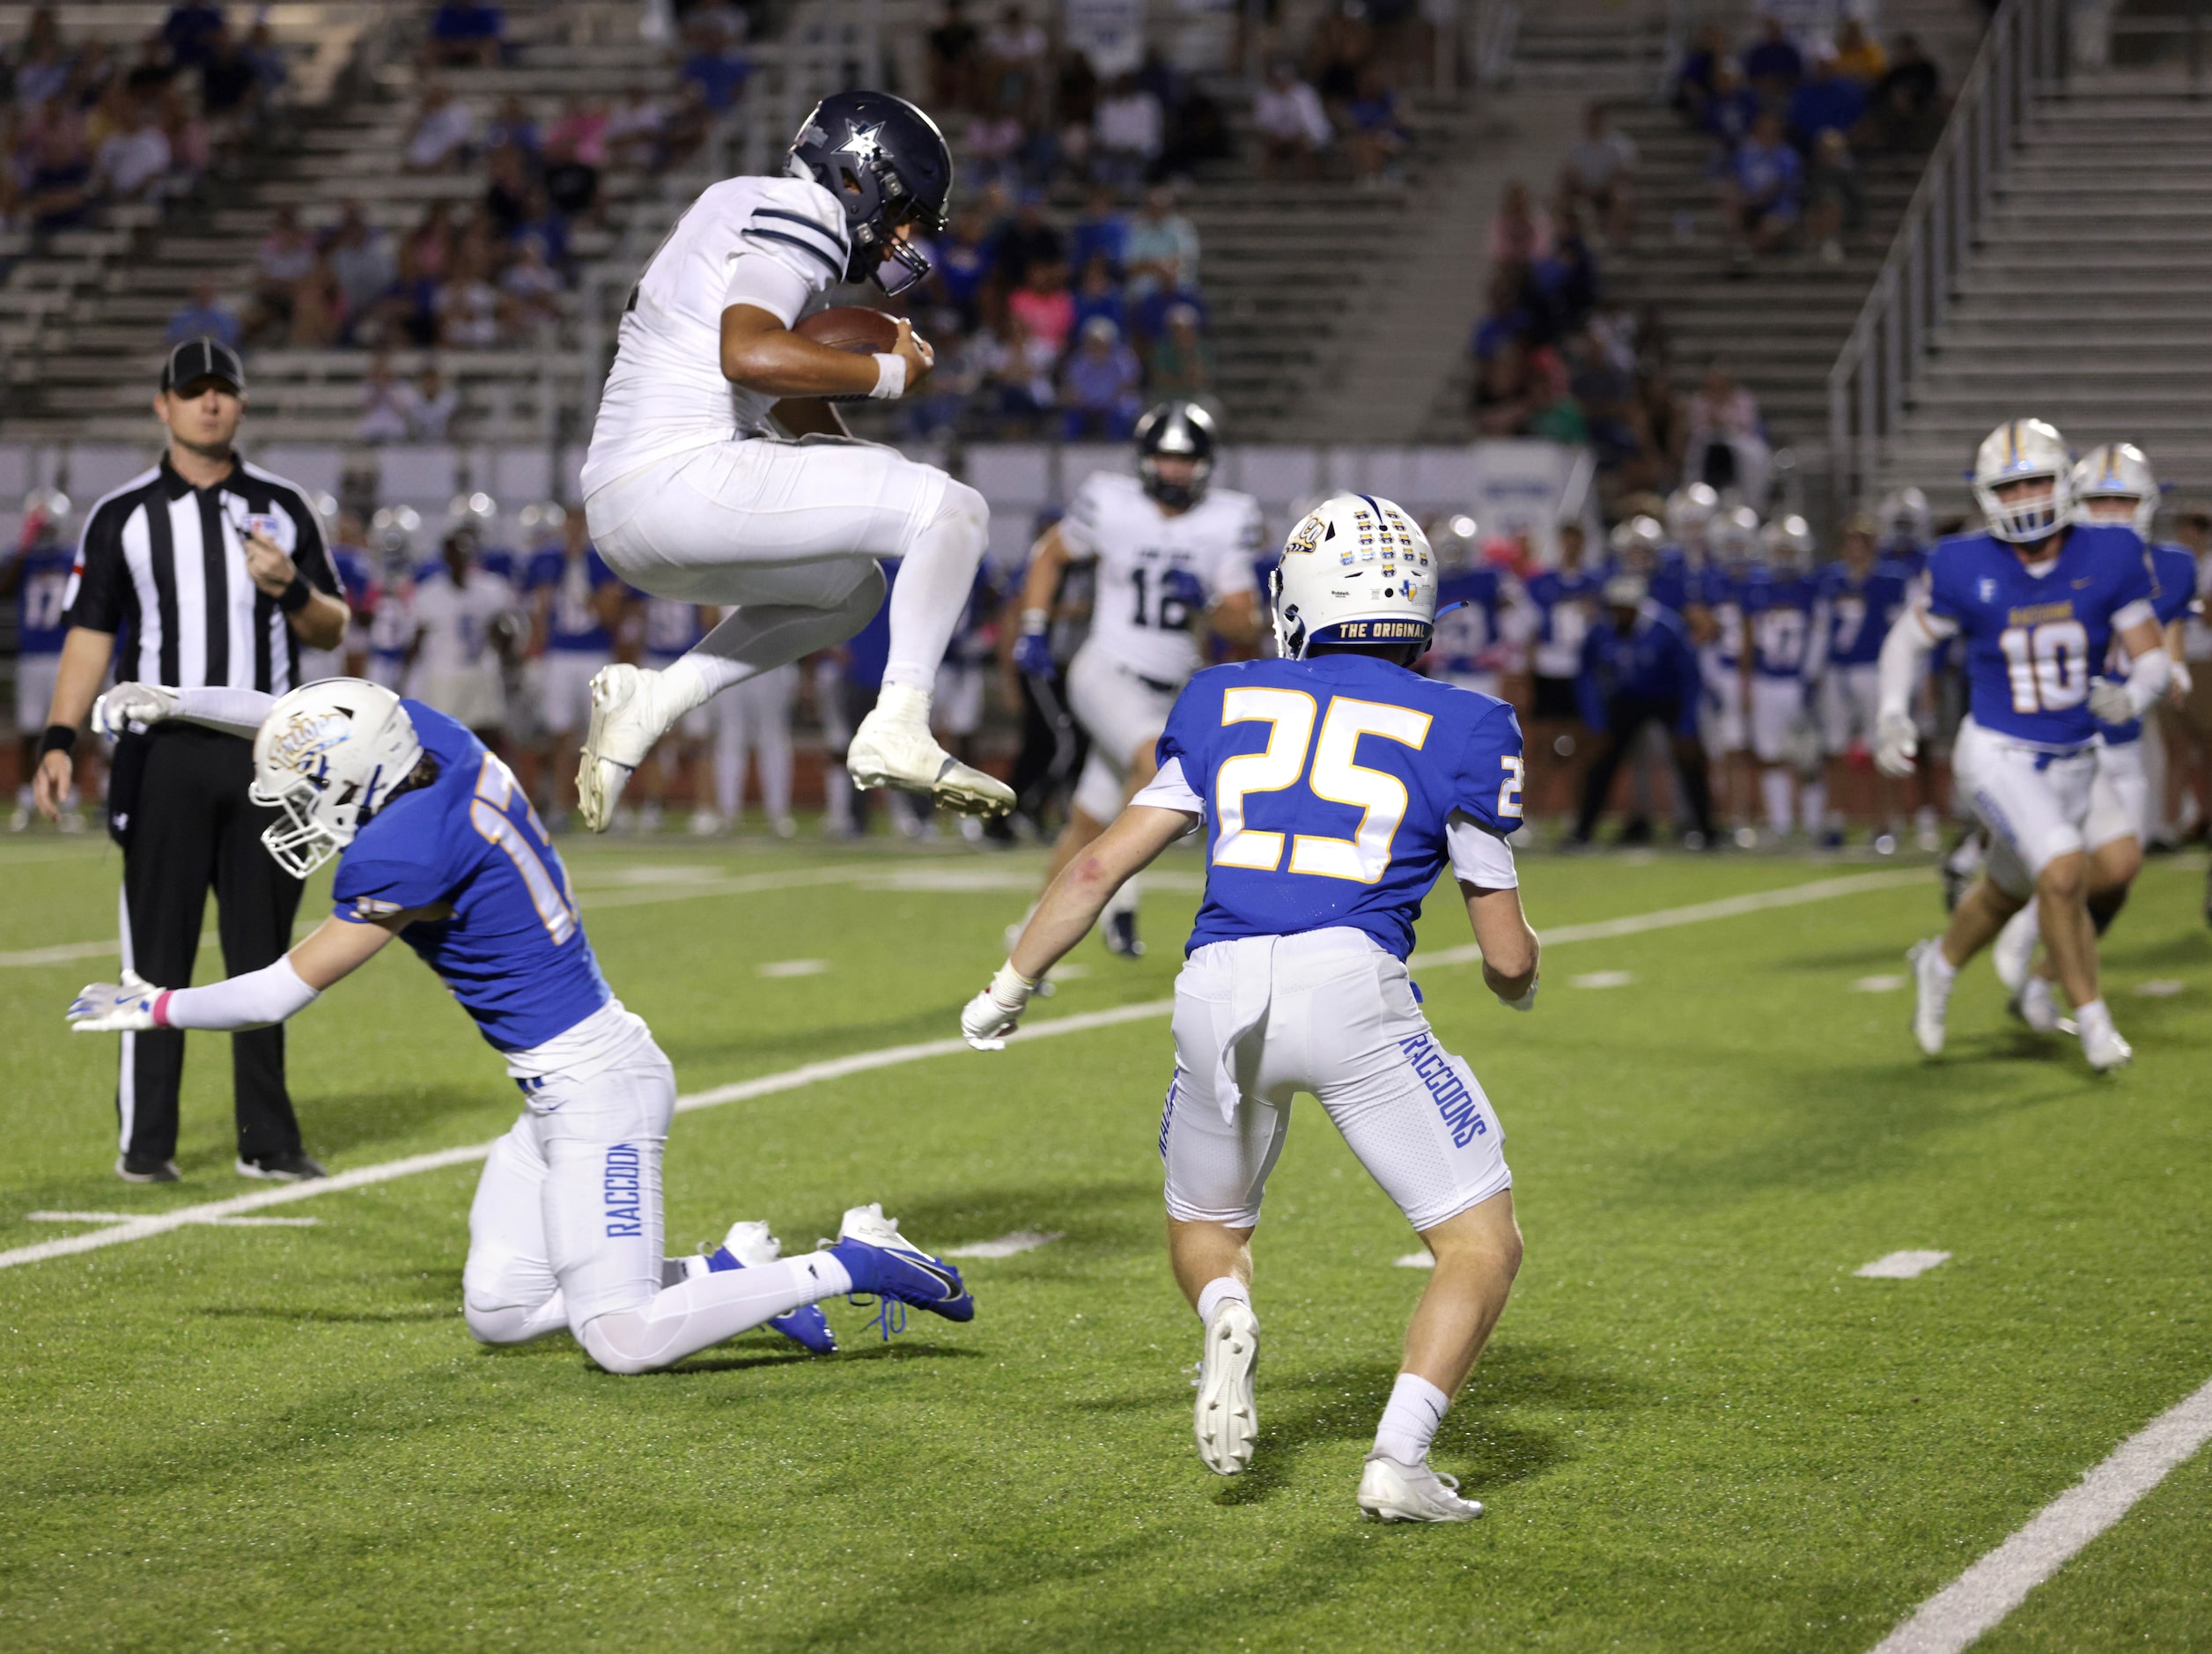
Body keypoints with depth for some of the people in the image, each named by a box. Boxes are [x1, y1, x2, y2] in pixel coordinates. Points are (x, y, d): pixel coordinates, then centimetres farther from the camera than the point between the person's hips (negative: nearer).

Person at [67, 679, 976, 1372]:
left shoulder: (406, 853, -22)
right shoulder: (430, 738, 1)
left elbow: (279, 995, -12)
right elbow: (313, 725, 23)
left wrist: (155, 1009, 1)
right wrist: (175, 703, 19)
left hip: (593, 1085, -10)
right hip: (562, 1089, 10)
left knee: (624, 1345, -10)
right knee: (497, 1314, 11)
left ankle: (851, 1264, -2)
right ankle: (729, 1271, 14)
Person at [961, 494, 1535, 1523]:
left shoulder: (1230, 704, 19)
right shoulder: (1462, 732, 12)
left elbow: (1102, 866, 18)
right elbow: (1508, 957, 13)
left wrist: (1011, 986, 31)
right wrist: (1517, 985, 37)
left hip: (1219, 987, 3)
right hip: (1353, 985, -3)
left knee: (1204, 1226, 27)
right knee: (1482, 1244, 10)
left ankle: (1226, 1317, -6)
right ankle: (1400, 1458, -9)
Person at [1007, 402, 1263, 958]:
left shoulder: (1226, 522, -2)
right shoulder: (1111, 504, -7)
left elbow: (1246, 627, -1)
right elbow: (1050, 555, 11)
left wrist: (1206, 602, -20)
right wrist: (1034, 629, 4)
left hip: (1165, 693, 4)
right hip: (1105, 676, -4)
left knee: (1089, 823, 10)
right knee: (1157, 763, -31)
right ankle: (1121, 898, -16)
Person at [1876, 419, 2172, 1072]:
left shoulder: (2108, 558, -11)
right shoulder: (1966, 568, -14)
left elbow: (2151, 656, -6)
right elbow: (1906, 639, 2)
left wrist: (2133, 696, -28)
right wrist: (1892, 714, -13)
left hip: (2071, 761, 4)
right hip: (1997, 755, -4)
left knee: (2007, 891, 21)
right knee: (2064, 873, -23)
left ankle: (1939, 964, 52)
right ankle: (2091, 1019, -4)